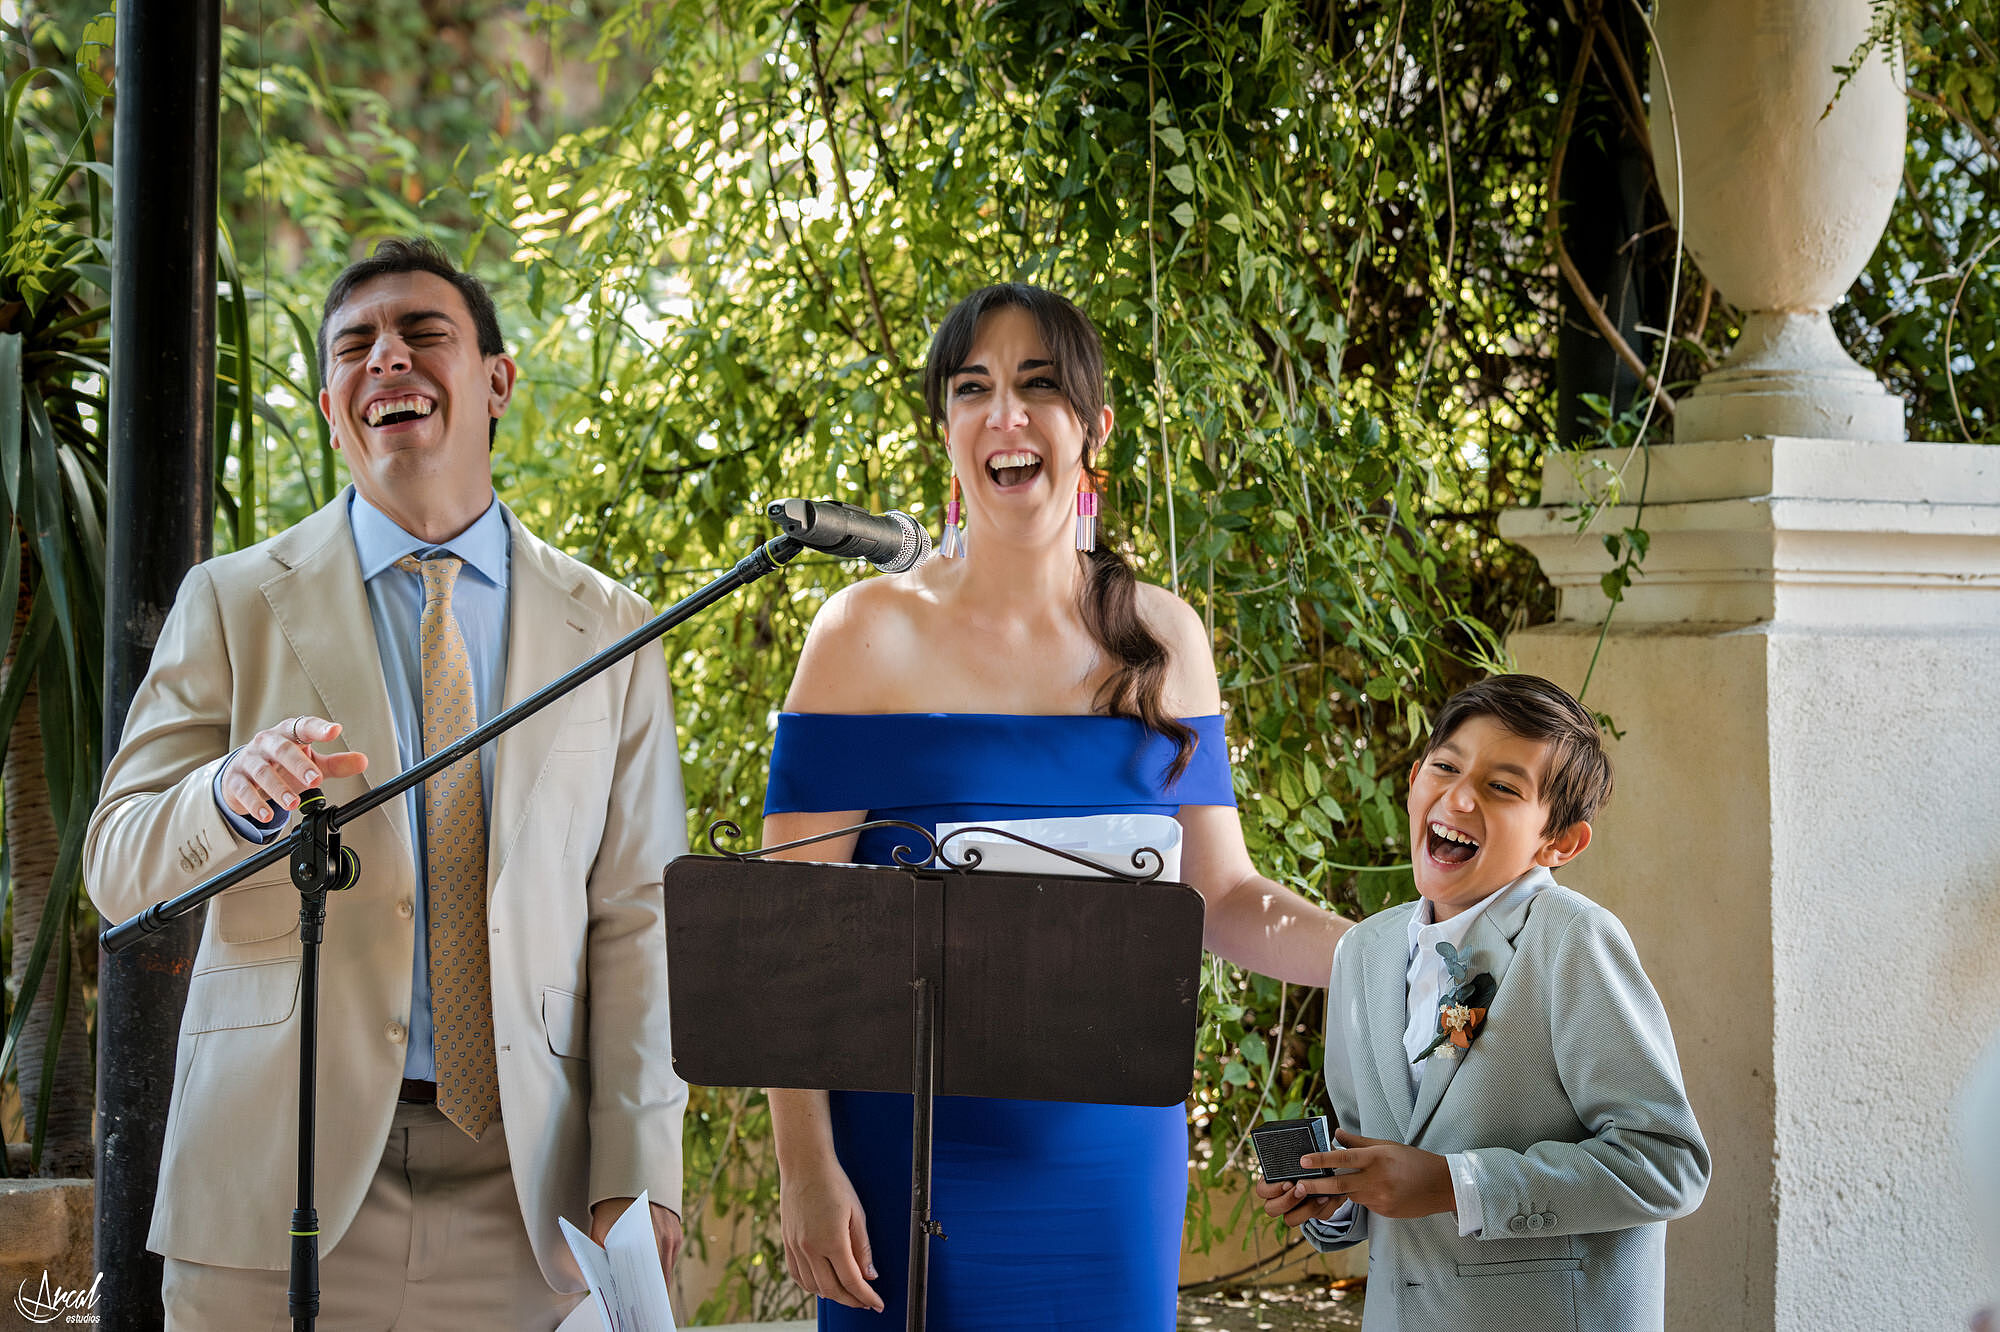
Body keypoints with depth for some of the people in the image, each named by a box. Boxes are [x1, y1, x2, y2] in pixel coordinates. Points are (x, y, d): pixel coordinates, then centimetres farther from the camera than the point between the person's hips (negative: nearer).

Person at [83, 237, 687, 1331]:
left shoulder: (610, 634, 9)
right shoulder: (231, 605, 6)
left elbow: (636, 920, 4)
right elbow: (116, 870, 2)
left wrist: (637, 1180, -6)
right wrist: (236, 792, -21)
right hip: (279, 1186, -1)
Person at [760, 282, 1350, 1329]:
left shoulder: (1159, 639, 6)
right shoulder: (869, 634, -4)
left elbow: (1222, 897, 9)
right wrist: (805, 1165, -13)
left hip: (1116, 1156, 3)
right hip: (917, 1154, -3)